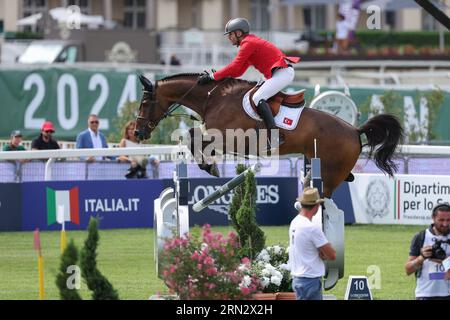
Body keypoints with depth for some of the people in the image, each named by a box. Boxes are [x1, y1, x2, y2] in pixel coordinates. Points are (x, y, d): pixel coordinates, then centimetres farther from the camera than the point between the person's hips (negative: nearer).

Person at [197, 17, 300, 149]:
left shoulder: (248, 44, -10)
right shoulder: (251, 42, 22)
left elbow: (234, 67, -16)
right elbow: (239, 71, 20)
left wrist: (212, 77, -11)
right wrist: (217, 75, 9)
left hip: (282, 72, -11)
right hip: (282, 73, 11)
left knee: (258, 98, -22)